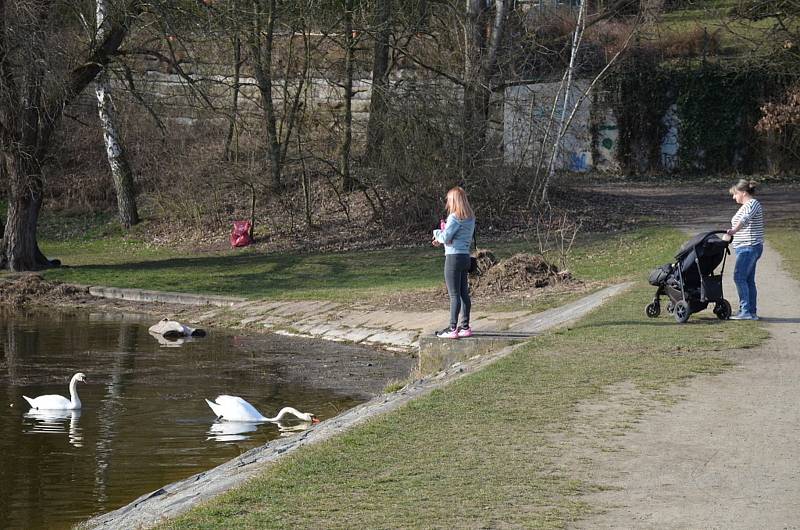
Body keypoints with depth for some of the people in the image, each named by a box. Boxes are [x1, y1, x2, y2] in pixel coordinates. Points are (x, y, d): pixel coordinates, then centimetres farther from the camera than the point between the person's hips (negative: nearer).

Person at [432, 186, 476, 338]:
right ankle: (465, 327, 16)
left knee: (454, 295, -7)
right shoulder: (470, 218, 11)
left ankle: (452, 329, -6)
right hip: (465, 256, 8)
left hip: (454, 257, -8)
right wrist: (441, 240, 16)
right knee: (464, 293, 12)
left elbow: (445, 238, -16)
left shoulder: (454, 217, -15)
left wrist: (437, 233, 5)